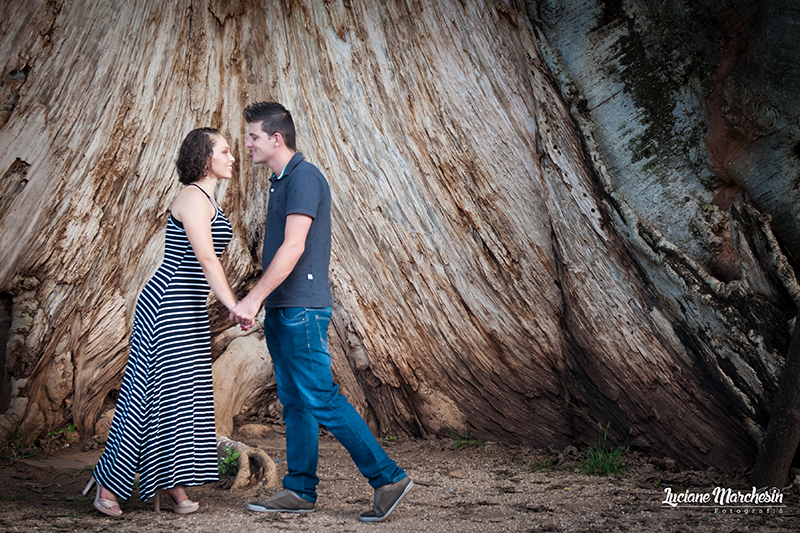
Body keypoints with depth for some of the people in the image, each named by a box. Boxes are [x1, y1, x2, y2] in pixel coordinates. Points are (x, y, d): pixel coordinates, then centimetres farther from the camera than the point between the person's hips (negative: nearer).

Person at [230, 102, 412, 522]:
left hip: (302, 309, -10)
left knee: (321, 399, -10)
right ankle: (299, 491, 18)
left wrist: (253, 298, -25)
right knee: (294, 402, 11)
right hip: (281, 310, 10)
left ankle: (387, 477, -4)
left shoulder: (304, 177, -13)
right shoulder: (279, 181, 18)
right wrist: (260, 303, 17)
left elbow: (293, 247, -22)